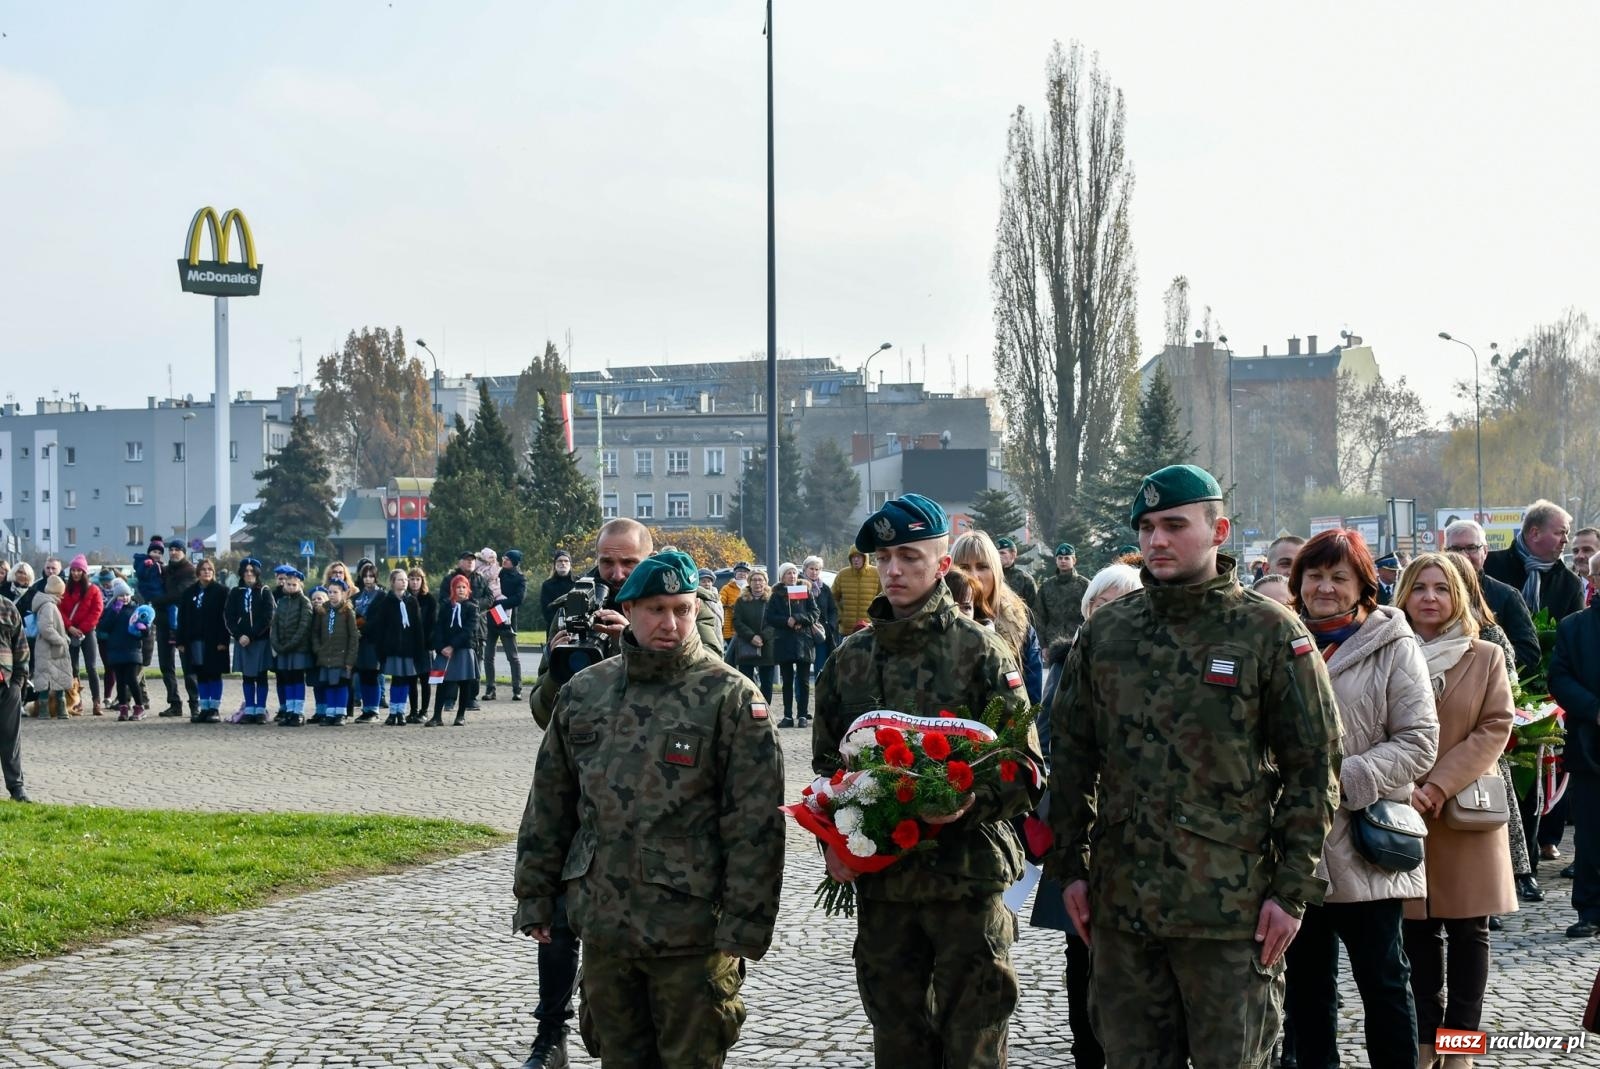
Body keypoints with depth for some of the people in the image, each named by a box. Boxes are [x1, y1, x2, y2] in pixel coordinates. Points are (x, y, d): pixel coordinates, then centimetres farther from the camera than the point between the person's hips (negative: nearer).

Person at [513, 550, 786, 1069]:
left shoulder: (731, 697, -6)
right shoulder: (583, 692, 8)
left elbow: (755, 826, -10)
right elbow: (549, 805, 14)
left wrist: (743, 926, -14)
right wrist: (534, 896, 11)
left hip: (692, 932, -4)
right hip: (603, 926, 4)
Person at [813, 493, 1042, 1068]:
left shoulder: (980, 650, -3)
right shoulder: (850, 659, 9)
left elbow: (1026, 770, -5)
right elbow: (827, 767, 17)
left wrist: (974, 801, -23)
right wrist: (834, 842, 1)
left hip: (968, 875, -4)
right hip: (880, 879, 4)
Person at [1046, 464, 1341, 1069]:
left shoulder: (1271, 633, -3)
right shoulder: (1105, 633, 9)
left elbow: (1314, 768, -3)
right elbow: (1071, 757, 13)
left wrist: (1293, 889, -7)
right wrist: (1070, 867, 8)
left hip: (1230, 906, -4)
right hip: (1121, 904, 4)